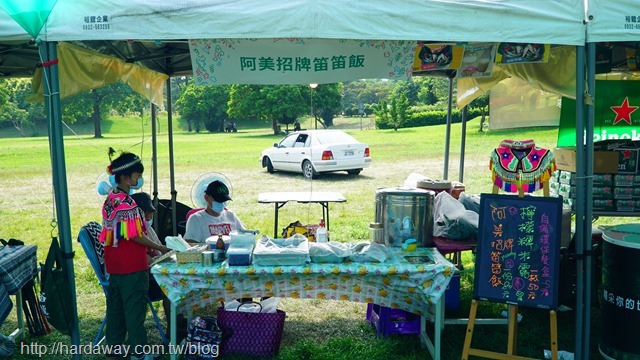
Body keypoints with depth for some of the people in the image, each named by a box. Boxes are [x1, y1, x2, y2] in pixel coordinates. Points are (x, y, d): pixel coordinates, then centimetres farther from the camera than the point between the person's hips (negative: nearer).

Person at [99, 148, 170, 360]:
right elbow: (135, 236, -19)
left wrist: (147, 248, 16)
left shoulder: (110, 200, 9)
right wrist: (161, 249, -10)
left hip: (114, 265, 9)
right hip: (132, 266, -9)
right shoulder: (126, 203, -20)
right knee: (135, 308, 2)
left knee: (116, 306, 16)